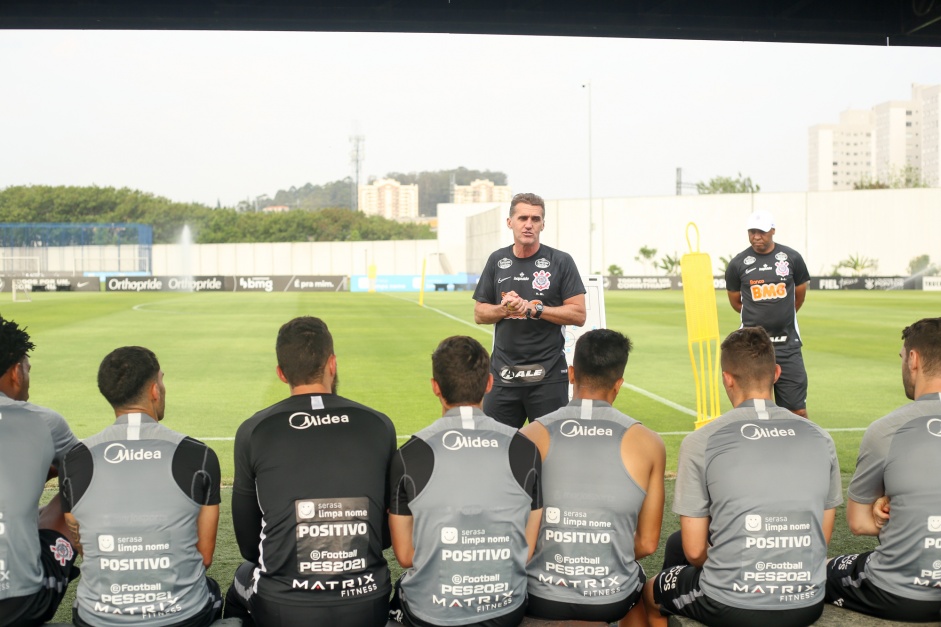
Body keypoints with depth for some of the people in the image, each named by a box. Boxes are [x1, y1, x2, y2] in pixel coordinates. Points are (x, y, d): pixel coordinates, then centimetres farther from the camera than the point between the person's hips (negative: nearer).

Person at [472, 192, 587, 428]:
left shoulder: (561, 261, -1)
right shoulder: (497, 260, 9)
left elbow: (578, 315, -5)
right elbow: (479, 314, 12)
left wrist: (534, 308, -13)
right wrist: (505, 309, -8)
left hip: (548, 376, -3)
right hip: (503, 374, 3)